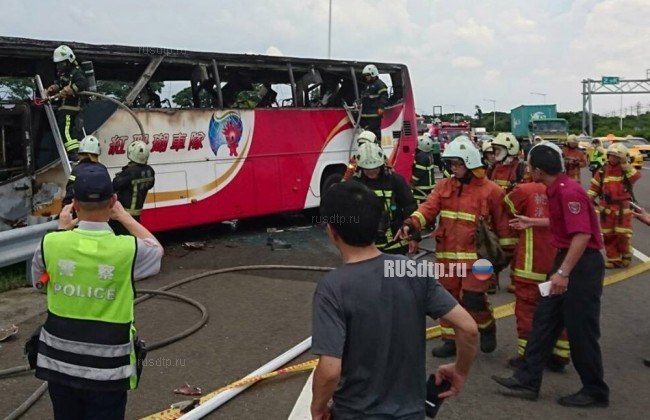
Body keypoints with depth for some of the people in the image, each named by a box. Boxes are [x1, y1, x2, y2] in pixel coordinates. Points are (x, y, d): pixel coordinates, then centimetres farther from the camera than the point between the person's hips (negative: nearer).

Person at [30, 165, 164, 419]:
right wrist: (124, 216, 14)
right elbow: (156, 249, 7)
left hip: (59, 363, 3)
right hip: (107, 369, -3)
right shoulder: (129, 249, -19)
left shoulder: (51, 243, -12)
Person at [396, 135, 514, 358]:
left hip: (475, 255, -4)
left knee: (472, 299, -7)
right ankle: (451, 340, 26)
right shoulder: (444, 186, 5)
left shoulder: (490, 190, -5)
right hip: (447, 254, 5)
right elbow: (428, 207, -10)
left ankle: (487, 328, 25)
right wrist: (411, 223, -28)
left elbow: (502, 223, 0)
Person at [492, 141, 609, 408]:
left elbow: (582, 235, -29)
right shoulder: (557, 190, 9)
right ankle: (528, 380, 18)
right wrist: (532, 222, 34)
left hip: (582, 265, -10)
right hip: (566, 260, 10)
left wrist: (563, 272, -31)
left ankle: (595, 391, 18)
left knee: (580, 330, 1)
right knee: (544, 320, 11)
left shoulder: (569, 191, -22)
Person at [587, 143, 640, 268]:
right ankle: (613, 259, 17)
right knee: (608, 235, 6)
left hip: (622, 208, -3)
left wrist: (625, 164, -26)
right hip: (606, 208, 3)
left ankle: (626, 256, 22)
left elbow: (636, 177, -26)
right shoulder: (602, 171, 3)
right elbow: (594, 187, 8)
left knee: (622, 234, -2)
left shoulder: (627, 170, -4)